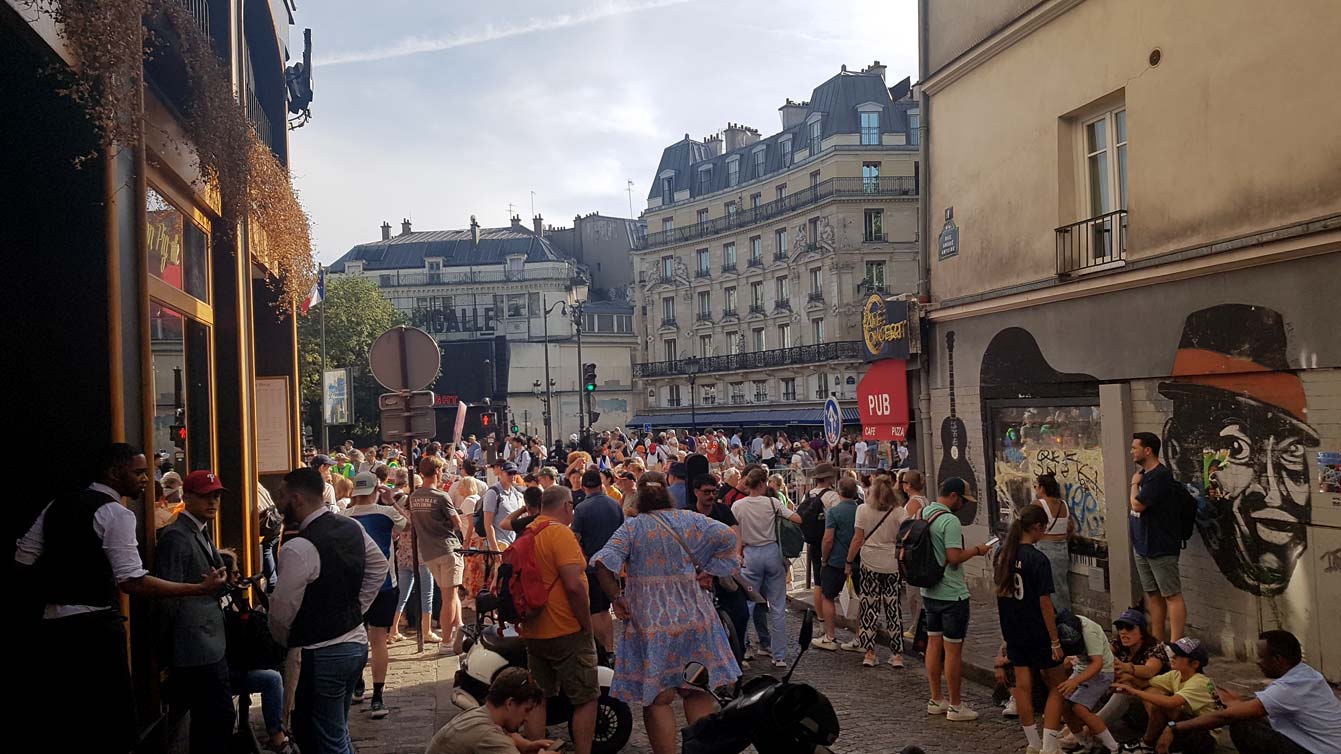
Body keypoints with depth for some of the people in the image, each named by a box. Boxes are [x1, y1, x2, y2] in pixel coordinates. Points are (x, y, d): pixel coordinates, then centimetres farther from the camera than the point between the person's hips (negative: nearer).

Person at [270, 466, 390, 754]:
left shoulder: (298, 548, -21)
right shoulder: (352, 528, 2)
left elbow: (282, 609, -16)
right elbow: (380, 566, 16)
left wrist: (284, 641, 4)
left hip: (322, 655, -8)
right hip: (357, 642, 8)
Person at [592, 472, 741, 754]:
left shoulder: (632, 527, -7)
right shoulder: (690, 520, 0)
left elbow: (603, 564, -19)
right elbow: (728, 538, -6)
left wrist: (616, 598, -9)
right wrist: (709, 573, -2)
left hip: (650, 621, -2)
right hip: (693, 615, 3)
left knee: (658, 699, 5)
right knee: (698, 692, 15)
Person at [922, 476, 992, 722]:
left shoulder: (923, 514, 7)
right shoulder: (950, 521, -20)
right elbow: (954, 558, -23)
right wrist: (976, 550, -7)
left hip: (929, 591, 9)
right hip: (951, 594, -9)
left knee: (934, 644, 14)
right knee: (953, 649, 0)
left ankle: (935, 700, 22)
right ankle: (955, 706, 8)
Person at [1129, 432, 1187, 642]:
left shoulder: (1161, 476, -17)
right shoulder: (1143, 474, 12)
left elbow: (1138, 505, -20)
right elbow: (1131, 505, 17)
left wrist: (1134, 483, -7)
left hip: (1161, 548, -10)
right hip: (1142, 546, 10)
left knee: (1172, 595, -5)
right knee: (1153, 594, 15)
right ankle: (1157, 642, 23)